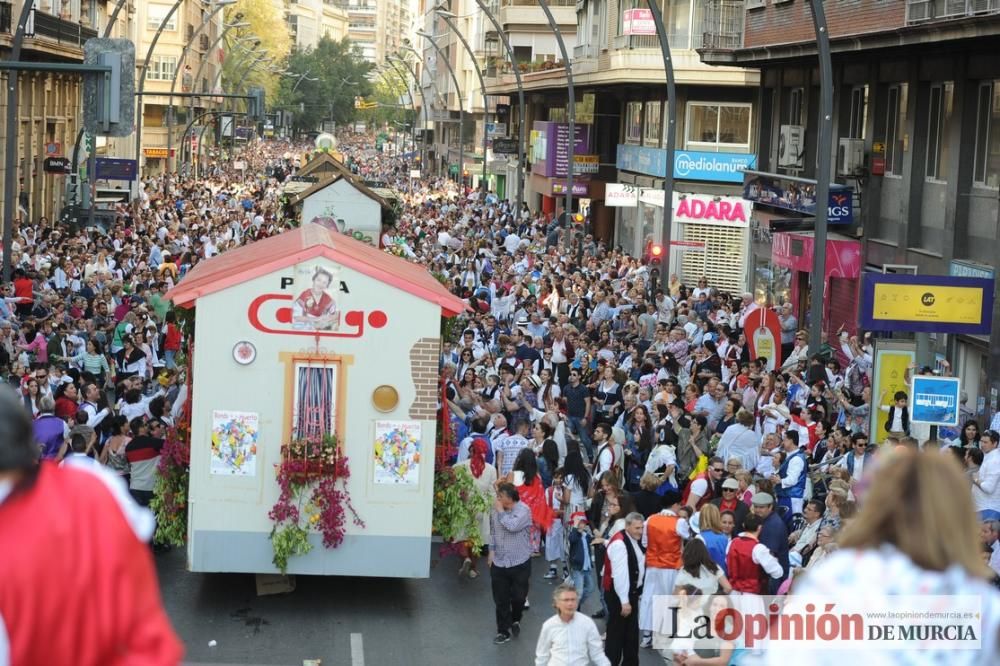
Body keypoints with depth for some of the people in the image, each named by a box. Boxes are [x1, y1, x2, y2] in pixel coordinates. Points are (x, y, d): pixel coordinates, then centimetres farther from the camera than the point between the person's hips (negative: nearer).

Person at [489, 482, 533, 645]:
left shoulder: (523, 510, -13)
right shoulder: (496, 511, 0)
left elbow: (512, 526, -29)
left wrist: (501, 511, -18)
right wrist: (492, 550, 10)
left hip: (519, 563, -3)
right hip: (499, 563, 3)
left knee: (518, 597, 9)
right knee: (501, 600, 4)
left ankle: (515, 620, 37)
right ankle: (503, 631, 15)